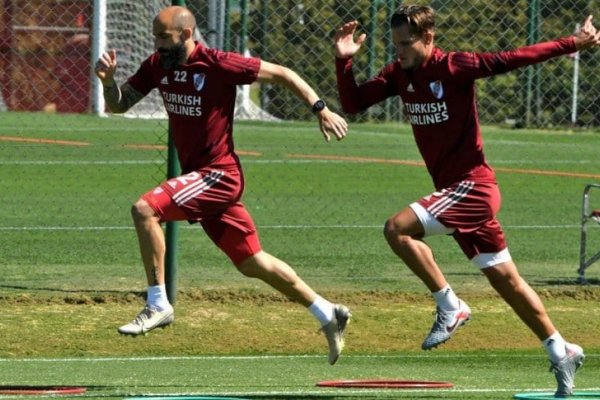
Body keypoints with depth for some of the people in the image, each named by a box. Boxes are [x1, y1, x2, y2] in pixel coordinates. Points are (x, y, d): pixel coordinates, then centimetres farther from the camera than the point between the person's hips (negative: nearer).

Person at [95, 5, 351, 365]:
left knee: (145, 209, -23)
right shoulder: (157, 66, 4)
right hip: (198, 175, 8)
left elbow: (281, 74, -10)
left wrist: (321, 109, -14)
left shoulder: (218, 65, -16)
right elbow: (118, 105, 10)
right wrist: (108, 81, -12)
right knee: (252, 262, 14)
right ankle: (328, 314, 25)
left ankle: (158, 305, -15)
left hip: (218, 174, -8)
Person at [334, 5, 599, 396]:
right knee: (505, 279, 12)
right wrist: (344, 61, -8)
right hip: (456, 190, 8)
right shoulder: (399, 74, 7)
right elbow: (353, 103, 7)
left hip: (472, 186, -8)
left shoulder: (454, 68, -13)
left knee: (398, 228, -21)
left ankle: (450, 307, -9)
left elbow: (512, 59, -17)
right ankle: (561, 351, 21)